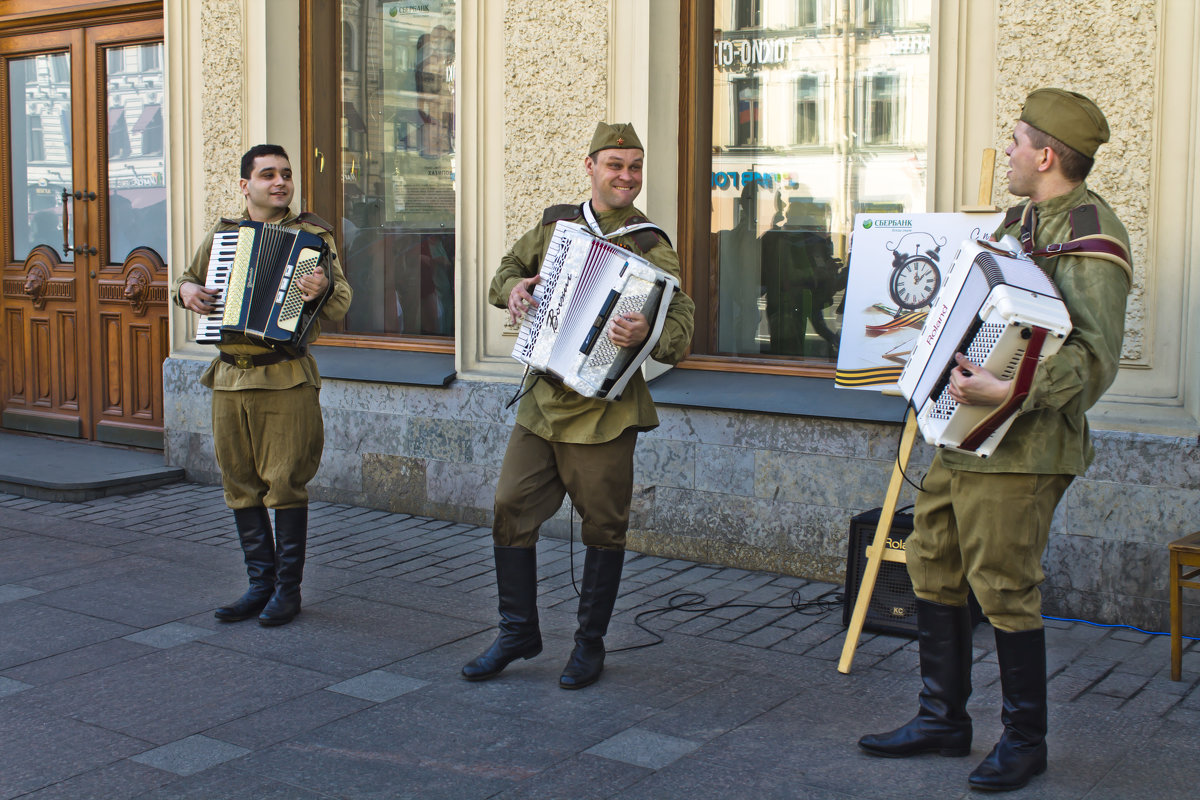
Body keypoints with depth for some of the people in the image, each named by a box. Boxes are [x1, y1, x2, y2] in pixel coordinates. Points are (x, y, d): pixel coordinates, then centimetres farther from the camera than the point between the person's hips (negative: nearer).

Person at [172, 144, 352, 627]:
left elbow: (341, 304, -10)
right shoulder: (221, 235, 13)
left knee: (285, 482, -4)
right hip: (229, 378, 5)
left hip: (286, 378, -5)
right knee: (241, 484, 8)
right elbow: (187, 280, 28)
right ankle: (260, 583, 18)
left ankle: (288, 589, 7)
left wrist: (323, 288, -32)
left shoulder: (311, 235, 0)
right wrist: (187, 290, 5)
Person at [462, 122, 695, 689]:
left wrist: (648, 334, -40)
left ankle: (590, 644, 22)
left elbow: (680, 321, -17)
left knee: (604, 528, 5)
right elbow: (509, 267, 23)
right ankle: (518, 632, 23)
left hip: (602, 411, -5)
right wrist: (513, 288, -1)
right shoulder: (555, 224, 9)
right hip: (541, 402, 5)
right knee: (511, 510, 6)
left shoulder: (650, 248, -7)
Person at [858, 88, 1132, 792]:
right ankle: (944, 719, 27)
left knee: (1005, 589, -1)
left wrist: (1009, 393, -36)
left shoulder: (1090, 239, -16)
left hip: (1020, 449, -10)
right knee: (935, 567, 14)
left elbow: (1093, 358, -26)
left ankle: (1025, 740, 17)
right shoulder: (1022, 220, 15)